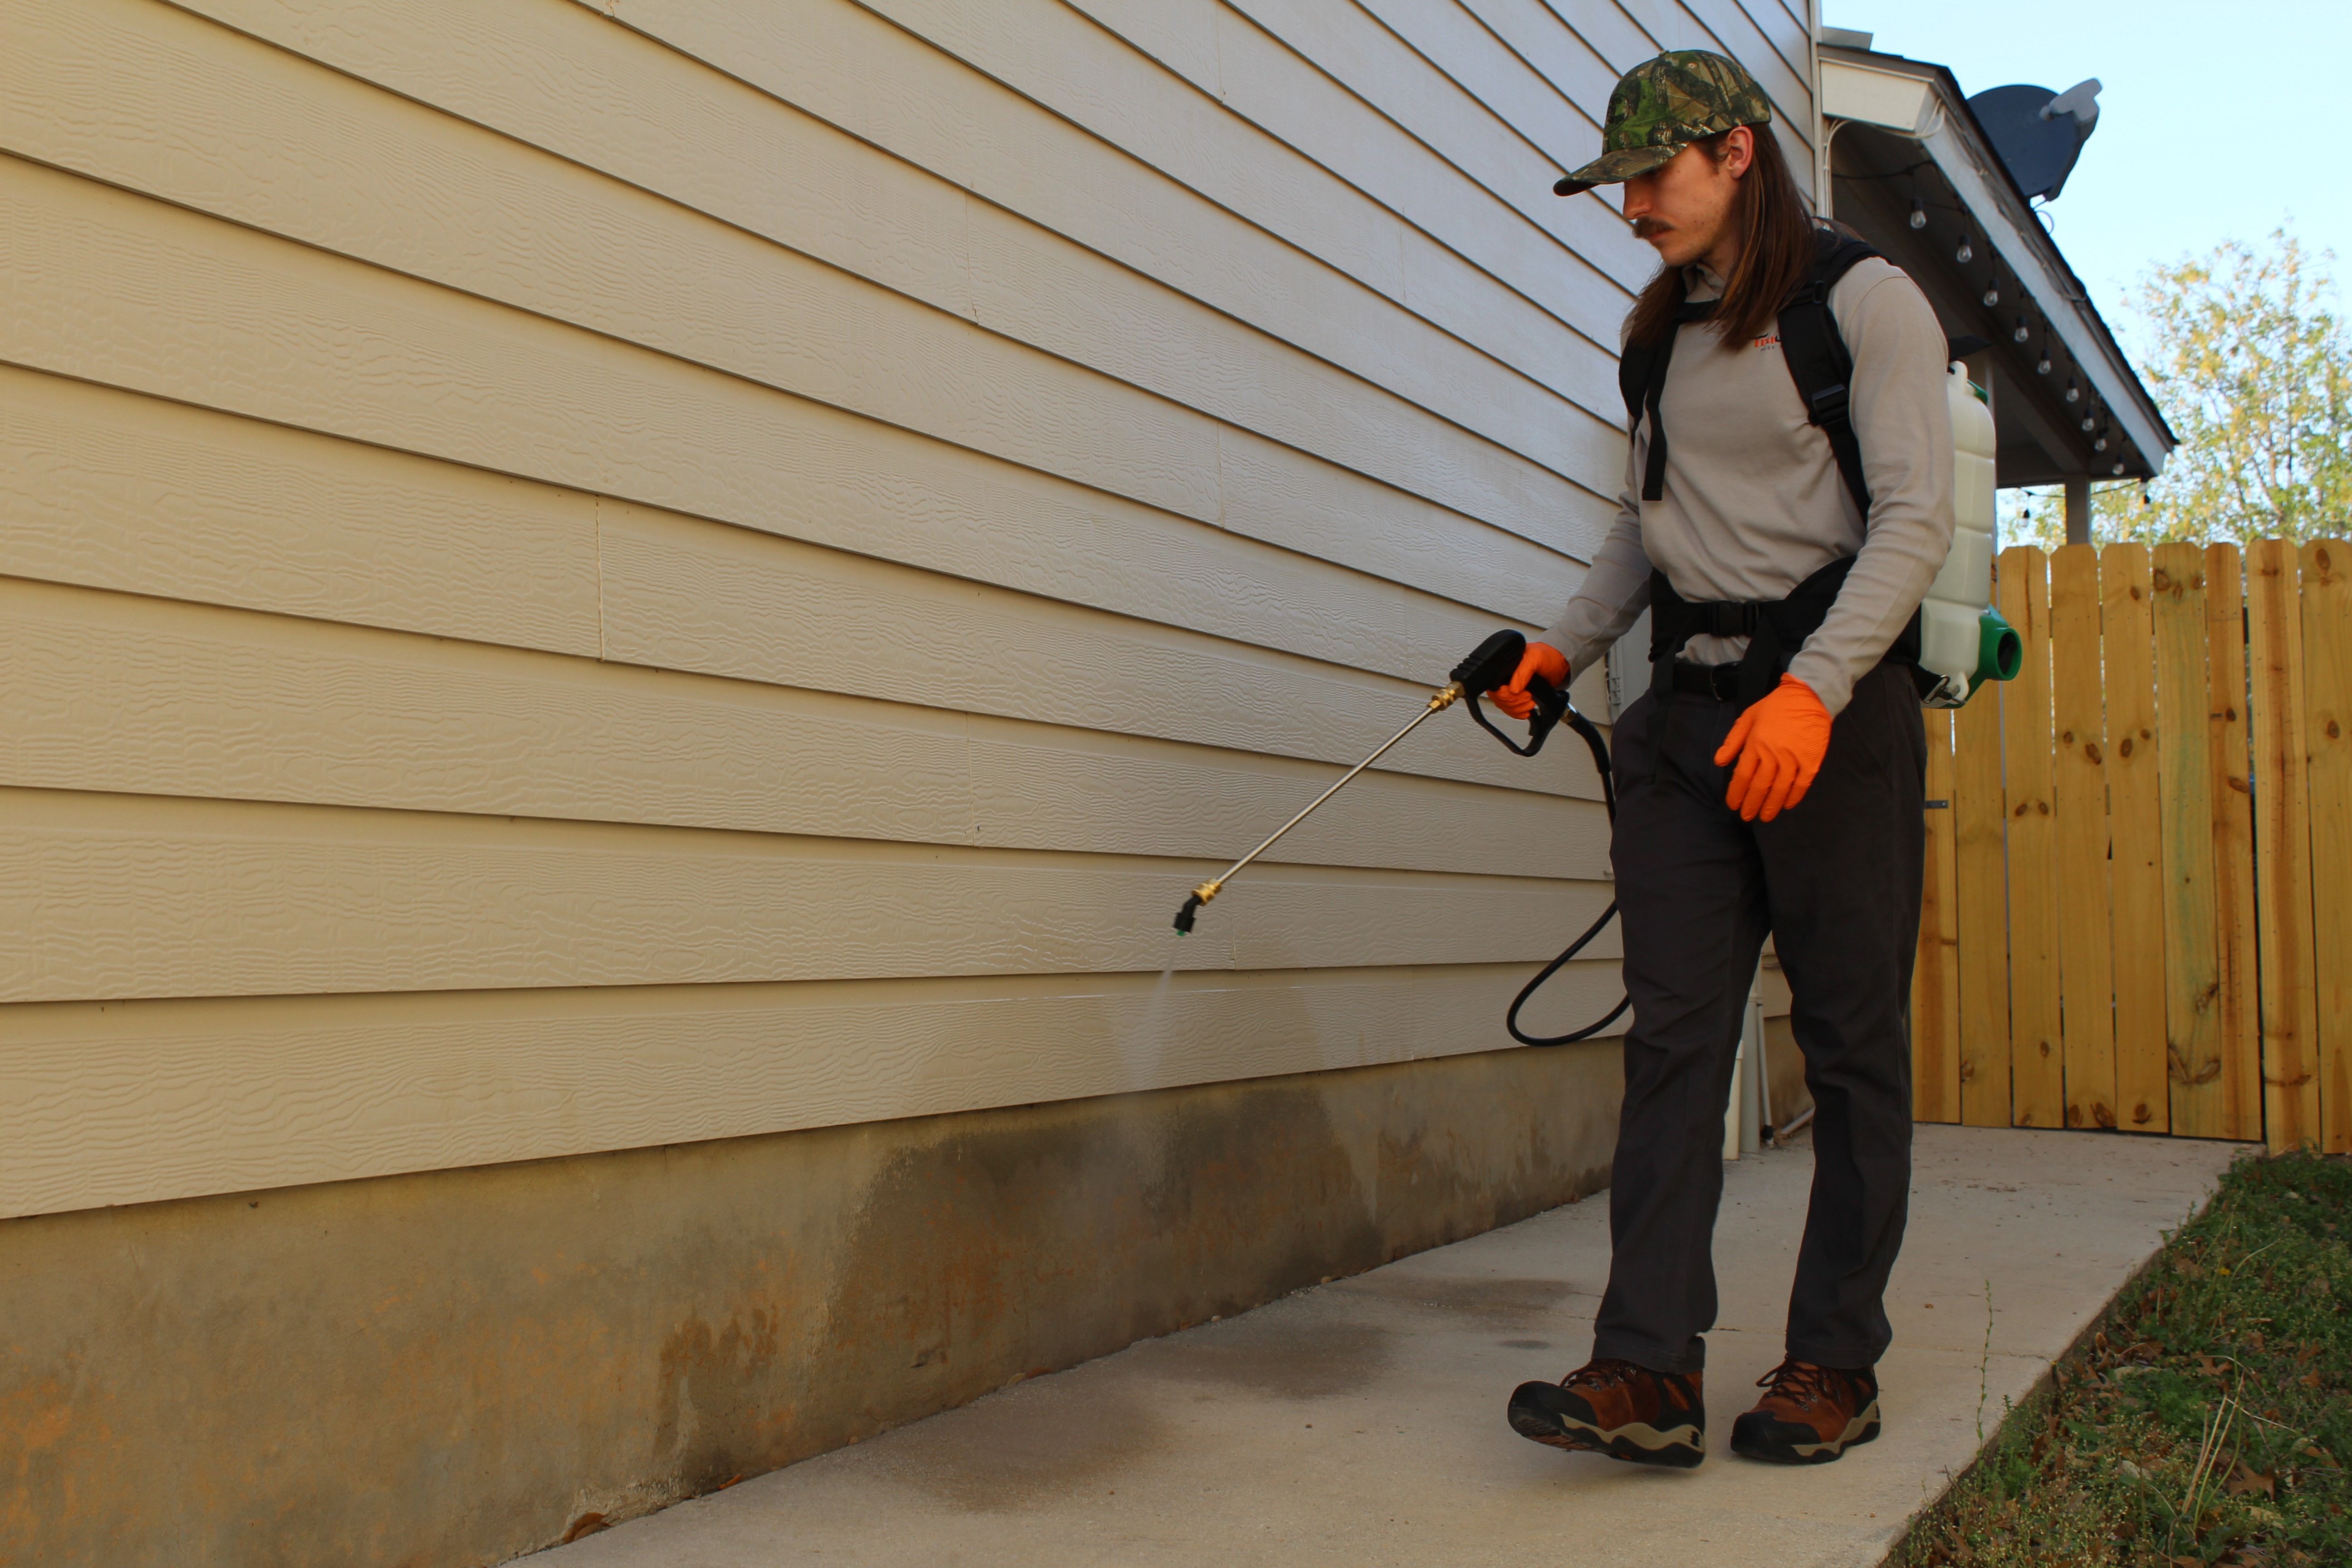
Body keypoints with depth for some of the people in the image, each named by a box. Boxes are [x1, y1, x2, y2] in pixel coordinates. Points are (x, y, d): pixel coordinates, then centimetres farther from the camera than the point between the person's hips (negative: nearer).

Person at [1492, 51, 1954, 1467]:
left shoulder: (1864, 300, -2)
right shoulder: (1659, 336, 17)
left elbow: (1916, 516, -11)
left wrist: (1812, 686, -22)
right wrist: (1567, 644, 9)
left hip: (1835, 704, -5)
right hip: (1687, 709, 6)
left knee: (1851, 1038, 1)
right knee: (1673, 1032, -3)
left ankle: (1838, 1361, 11)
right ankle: (1651, 1369, -4)